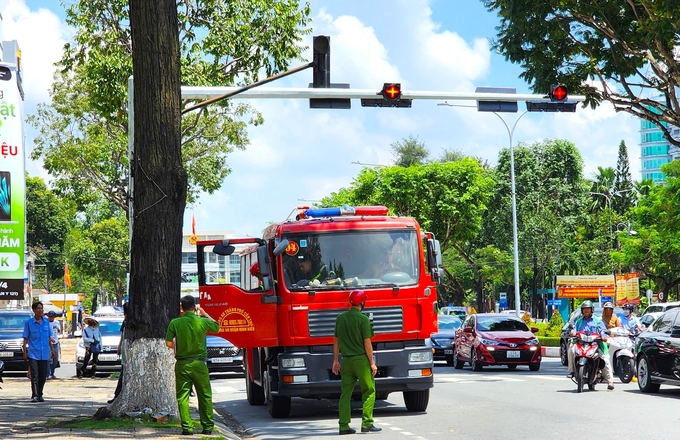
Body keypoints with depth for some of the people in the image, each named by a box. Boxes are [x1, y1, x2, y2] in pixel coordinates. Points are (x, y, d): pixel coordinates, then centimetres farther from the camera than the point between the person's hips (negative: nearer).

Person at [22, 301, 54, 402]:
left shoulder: (46, 321, 7)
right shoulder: (28, 322, -3)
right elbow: (25, 338, -1)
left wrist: (52, 350, 15)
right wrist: (25, 352, -6)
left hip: (44, 354, 4)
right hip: (33, 353, -4)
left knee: (43, 376, 8)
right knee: (35, 376, -9)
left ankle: (40, 395, 20)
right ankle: (34, 395, -8)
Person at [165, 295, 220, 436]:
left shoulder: (175, 323, -6)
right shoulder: (202, 322, -6)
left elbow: (168, 343, -3)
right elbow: (216, 327, 14)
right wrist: (204, 314, 21)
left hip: (182, 364, 0)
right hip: (199, 363, 0)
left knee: (183, 396, 5)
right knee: (205, 396, 9)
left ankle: (187, 427, 1)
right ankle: (207, 426, 11)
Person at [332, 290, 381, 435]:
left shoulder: (340, 318, 7)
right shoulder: (363, 319, -10)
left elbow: (336, 341, 10)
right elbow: (367, 343, -11)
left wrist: (335, 360, 17)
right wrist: (372, 363, -5)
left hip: (346, 360, 5)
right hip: (361, 359, -5)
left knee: (345, 393, 7)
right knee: (369, 391, 4)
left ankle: (344, 426, 5)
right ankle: (367, 423, -1)